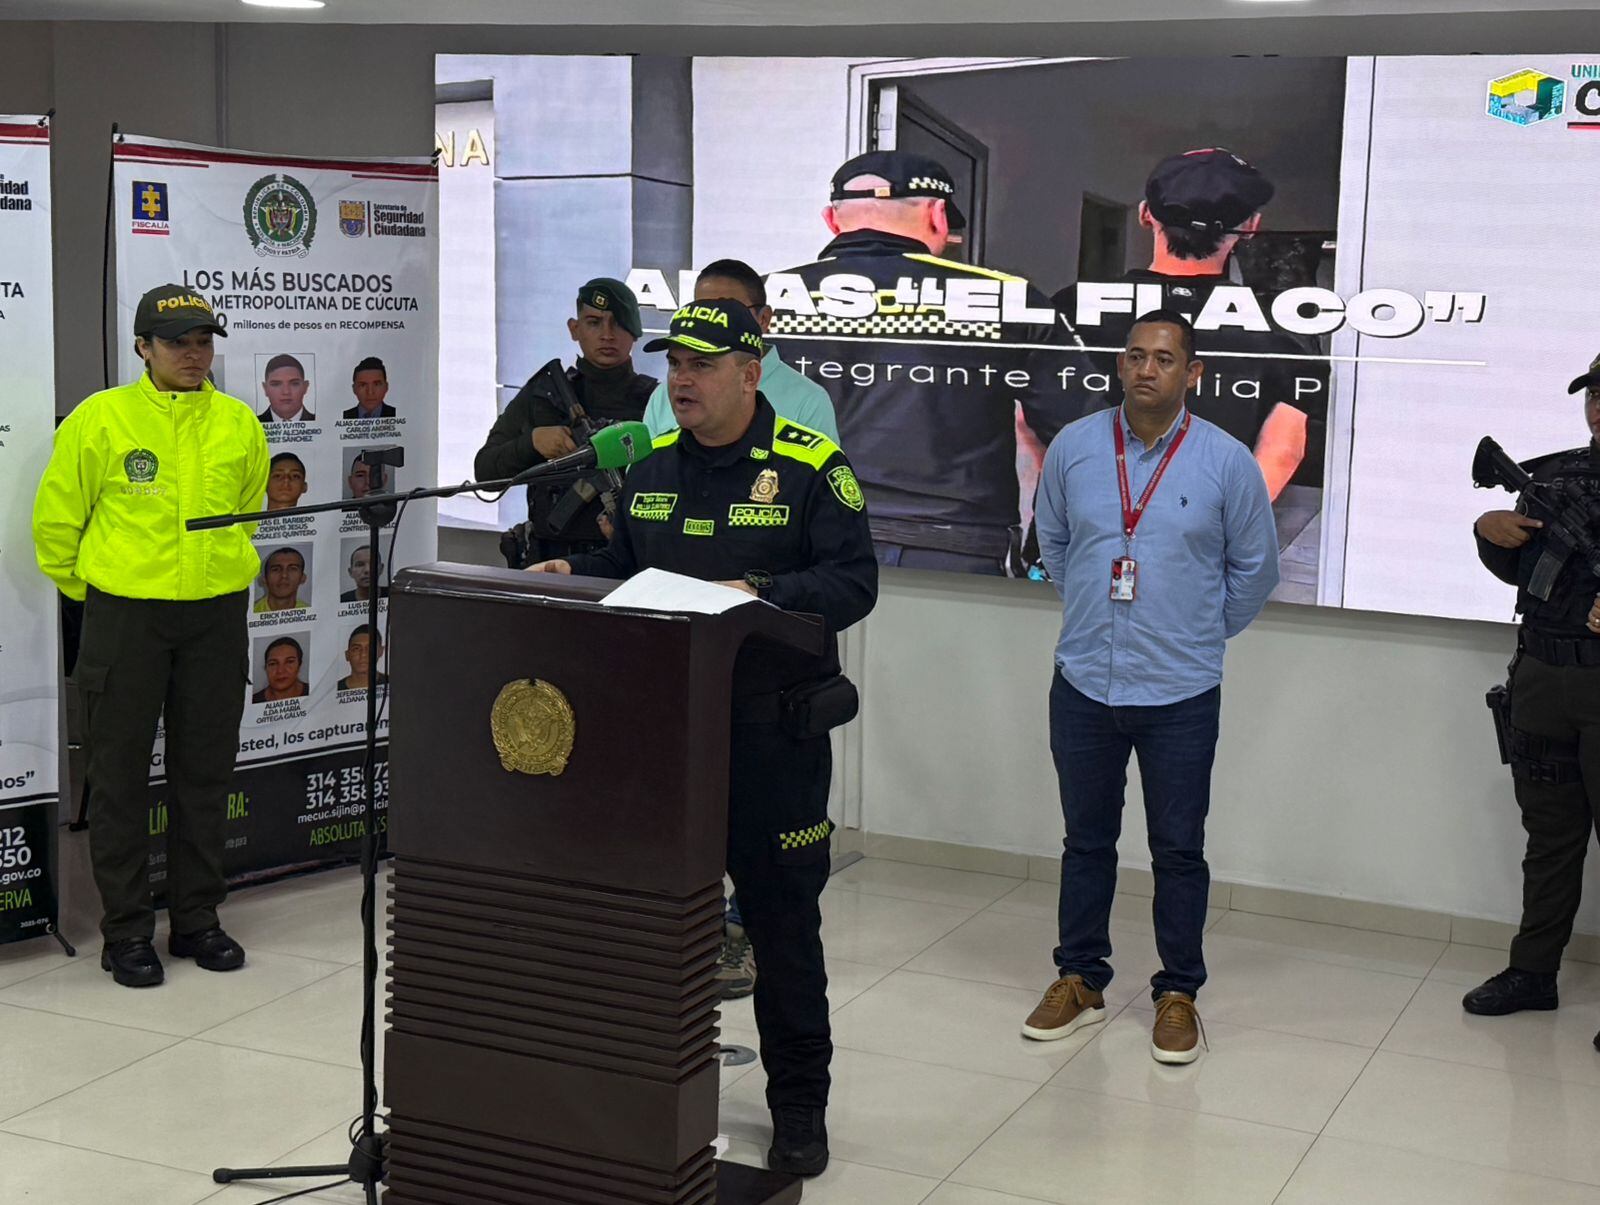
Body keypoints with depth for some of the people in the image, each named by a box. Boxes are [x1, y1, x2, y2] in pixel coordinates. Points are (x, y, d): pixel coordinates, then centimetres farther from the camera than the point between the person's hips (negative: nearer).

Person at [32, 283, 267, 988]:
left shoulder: (240, 424, 5)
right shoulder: (100, 419, -5)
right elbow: (56, 520, 3)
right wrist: (89, 591, 9)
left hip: (217, 616, 3)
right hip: (125, 616, -3)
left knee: (206, 772, 9)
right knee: (120, 775, 3)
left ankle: (197, 918, 22)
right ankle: (127, 930, 14)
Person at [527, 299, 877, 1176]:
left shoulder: (810, 468, -7)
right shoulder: (650, 468, 11)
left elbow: (853, 582, -13)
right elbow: (621, 570, 20)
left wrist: (759, 596, -26)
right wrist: (570, 576, 1)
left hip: (772, 735, -5)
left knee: (781, 921, 5)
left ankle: (799, 1103, 19)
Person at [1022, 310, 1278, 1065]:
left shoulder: (1227, 462, -7)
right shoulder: (1073, 448, -1)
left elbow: (1255, 567, 6)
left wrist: (1200, 633, 11)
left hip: (1180, 694, -2)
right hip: (1084, 684, 2)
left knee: (1179, 852, 7)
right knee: (1086, 841, 14)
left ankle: (1178, 994, 21)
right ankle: (1079, 981, 27)